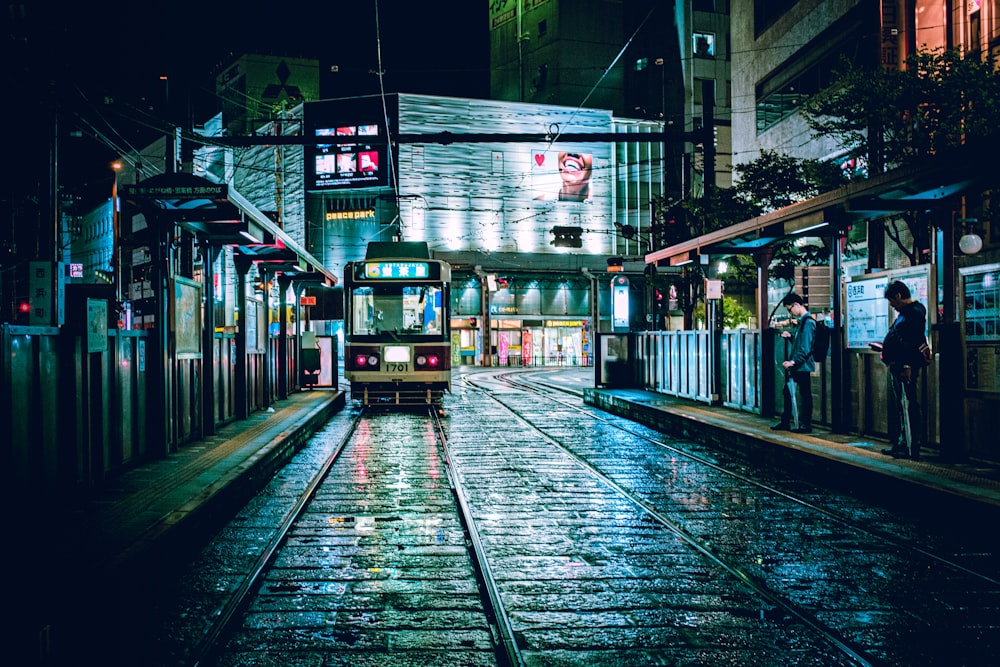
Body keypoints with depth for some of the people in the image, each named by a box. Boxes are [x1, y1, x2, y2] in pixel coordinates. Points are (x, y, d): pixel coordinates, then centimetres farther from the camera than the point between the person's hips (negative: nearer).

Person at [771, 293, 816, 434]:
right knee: (787, 391, 14)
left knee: (805, 395, -2)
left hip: (803, 365, -10)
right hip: (797, 365, 10)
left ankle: (806, 425, 5)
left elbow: (805, 347, -23)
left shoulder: (808, 322, -16)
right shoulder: (802, 321, 15)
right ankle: (785, 422, 21)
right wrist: (790, 336, 9)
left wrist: (794, 361, -27)